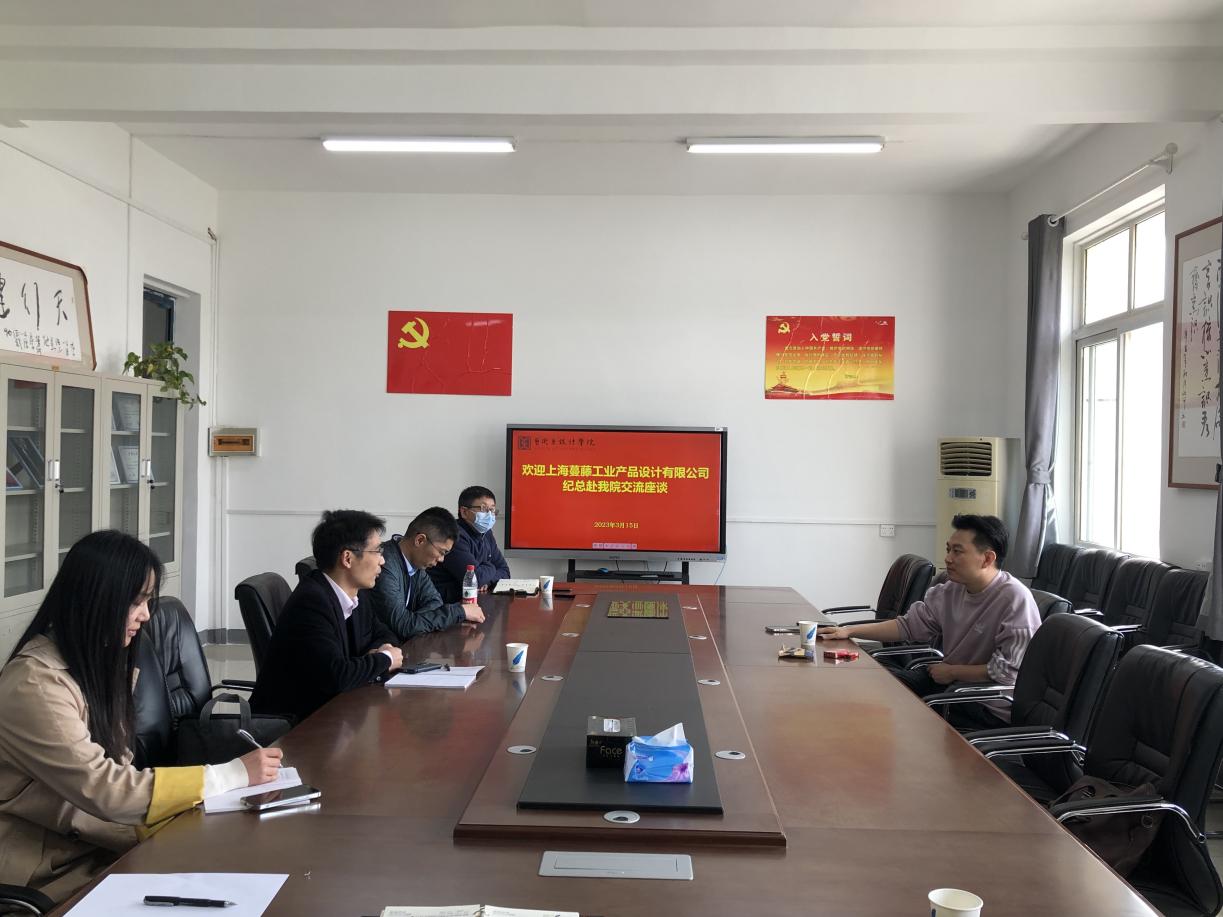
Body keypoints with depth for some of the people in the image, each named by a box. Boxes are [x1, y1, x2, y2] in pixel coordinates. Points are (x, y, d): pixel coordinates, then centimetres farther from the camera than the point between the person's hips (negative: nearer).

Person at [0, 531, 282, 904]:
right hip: (47, 870, -7)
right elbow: (103, 791, -24)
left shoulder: (94, 659, 7)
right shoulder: (34, 686, -22)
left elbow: (112, 774, 2)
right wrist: (233, 774, -20)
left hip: (94, 840, 7)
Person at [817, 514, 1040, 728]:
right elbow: (911, 624, 7)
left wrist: (951, 672, -13)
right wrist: (849, 631, 1)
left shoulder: (1015, 599, -22)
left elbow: (1007, 671, -23)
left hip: (989, 707, -8)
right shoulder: (952, 589, 1)